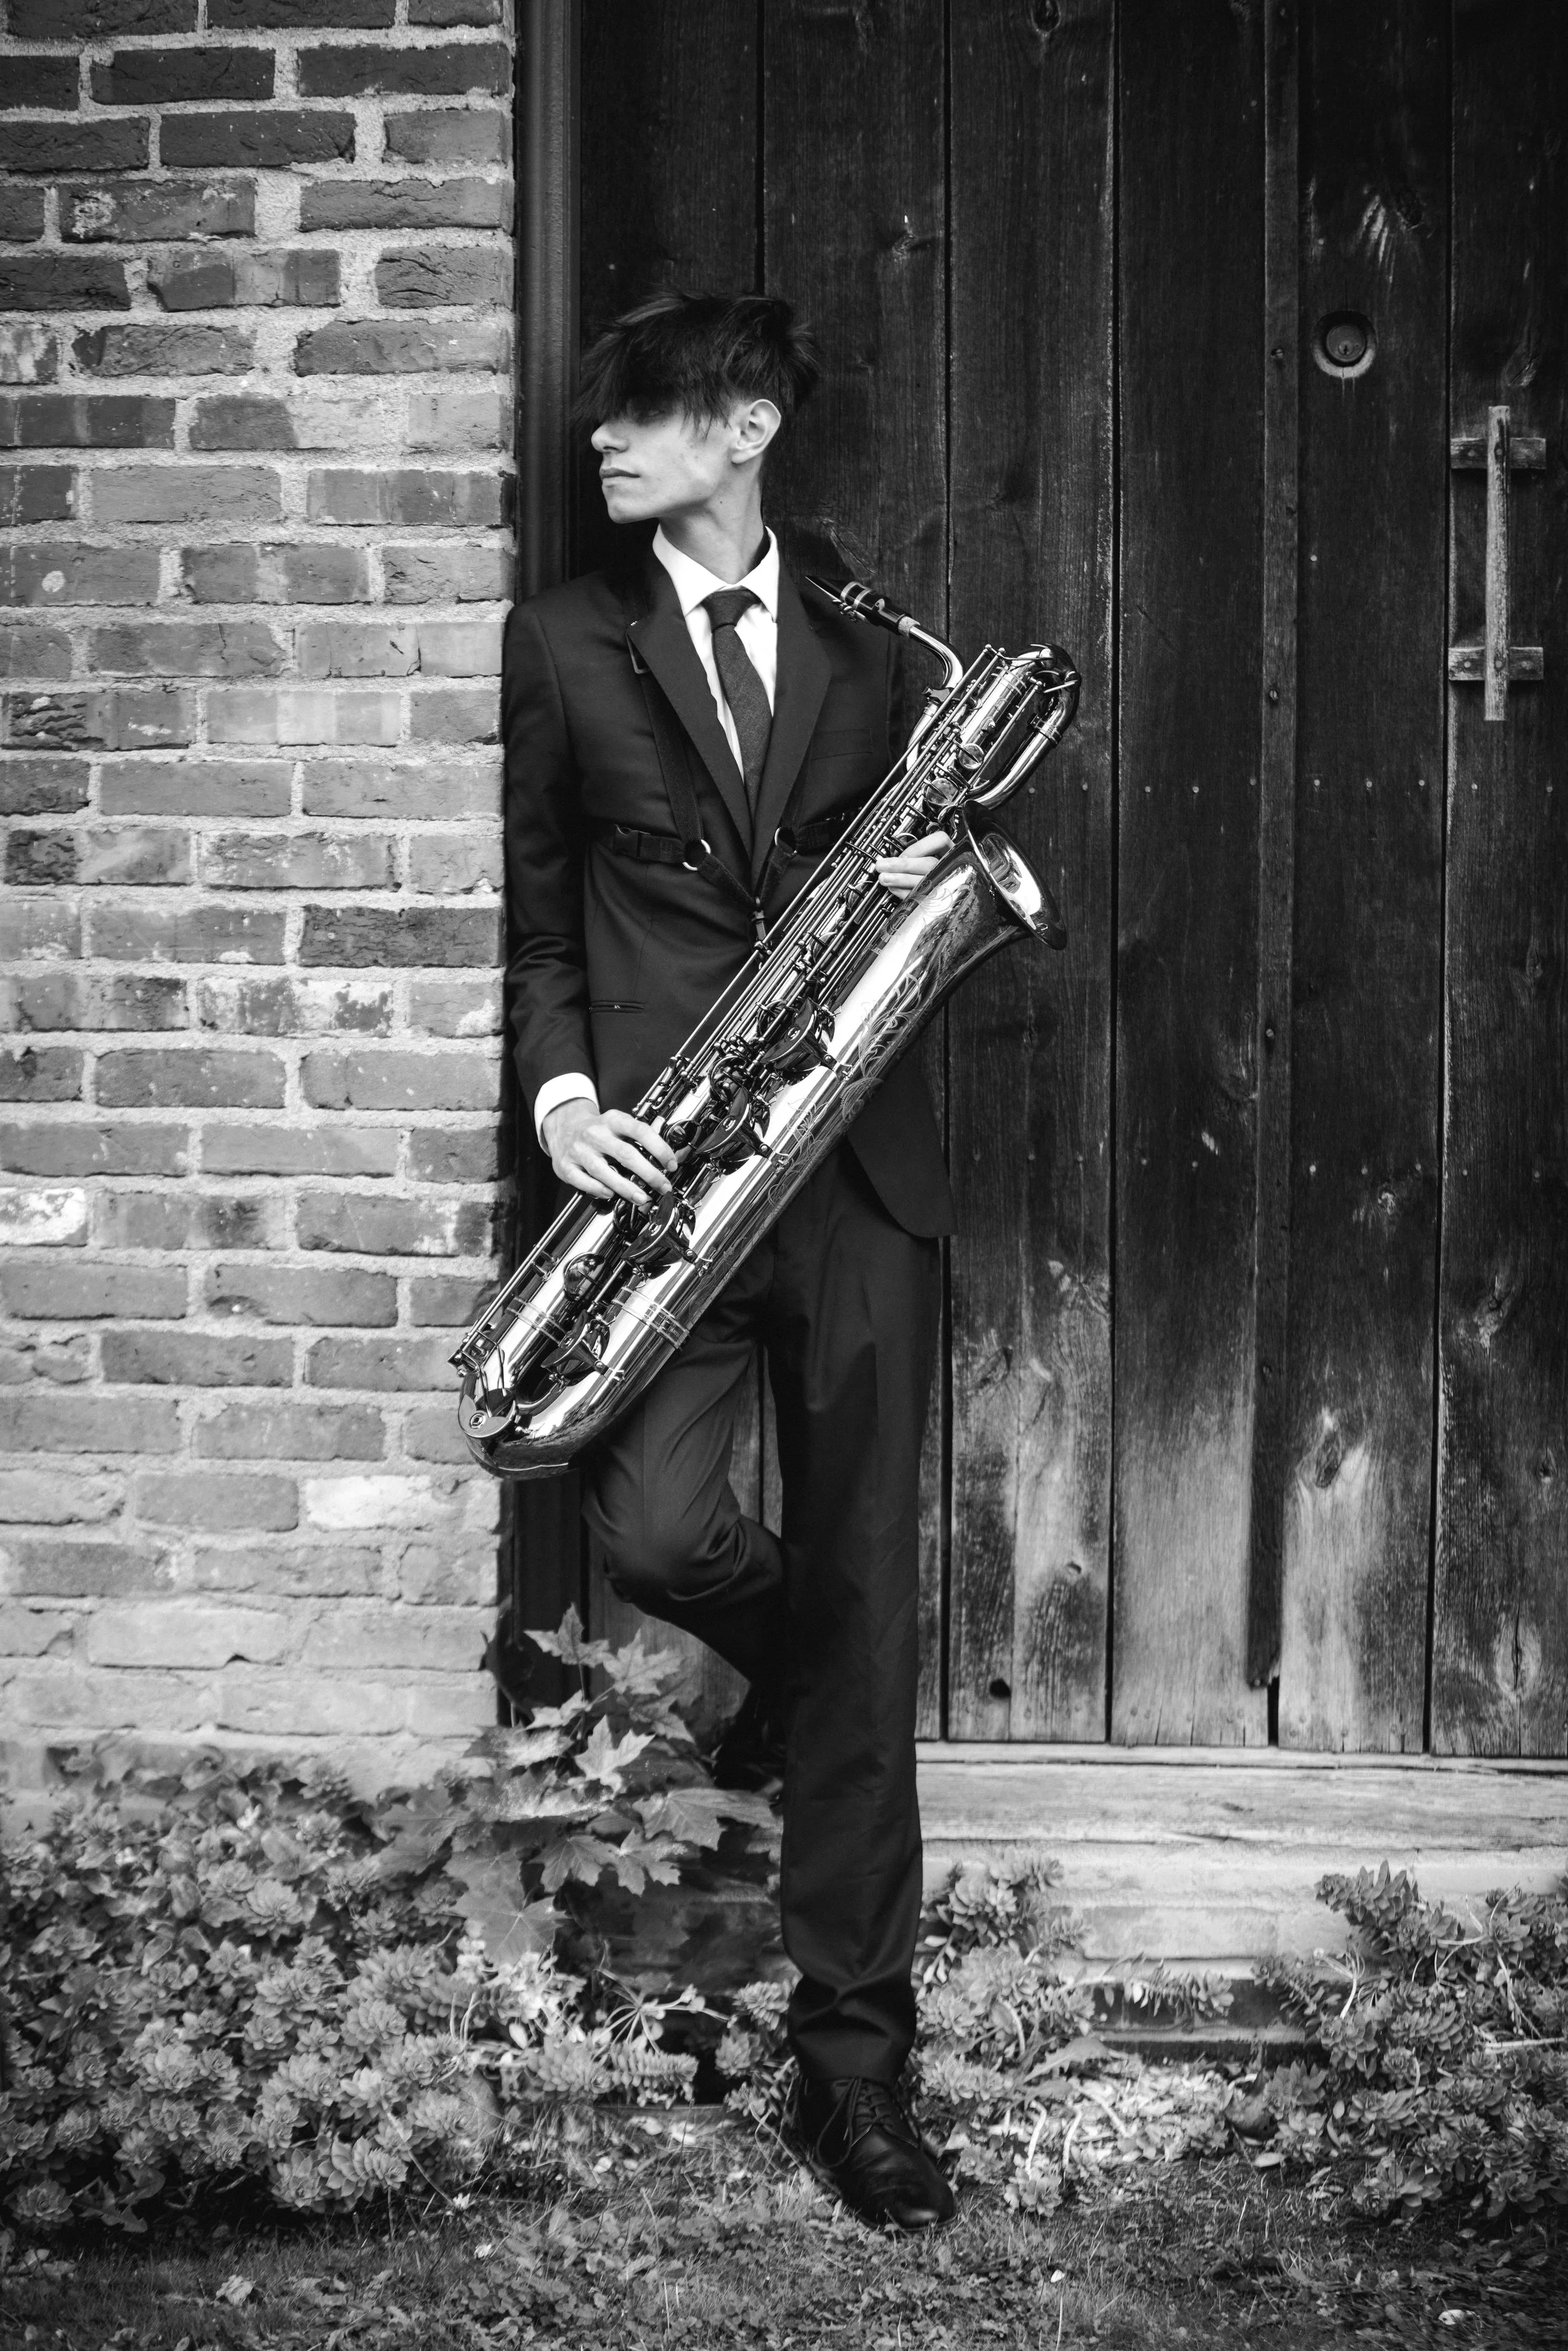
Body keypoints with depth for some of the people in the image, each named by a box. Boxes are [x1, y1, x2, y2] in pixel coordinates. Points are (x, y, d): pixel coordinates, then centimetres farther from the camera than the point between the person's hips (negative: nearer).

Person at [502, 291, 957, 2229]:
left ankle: (854, 2054, 6)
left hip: (860, 1166, 2)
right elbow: (532, 905, 8)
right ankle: (795, 1661, 17)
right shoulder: (563, 646, 10)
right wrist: (559, 1089, -8)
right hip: (664, 1161, -1)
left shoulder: (866, 661, 16)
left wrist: (935, 888, -3)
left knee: (863, 1614, -1)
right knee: (657, 1532, -22)